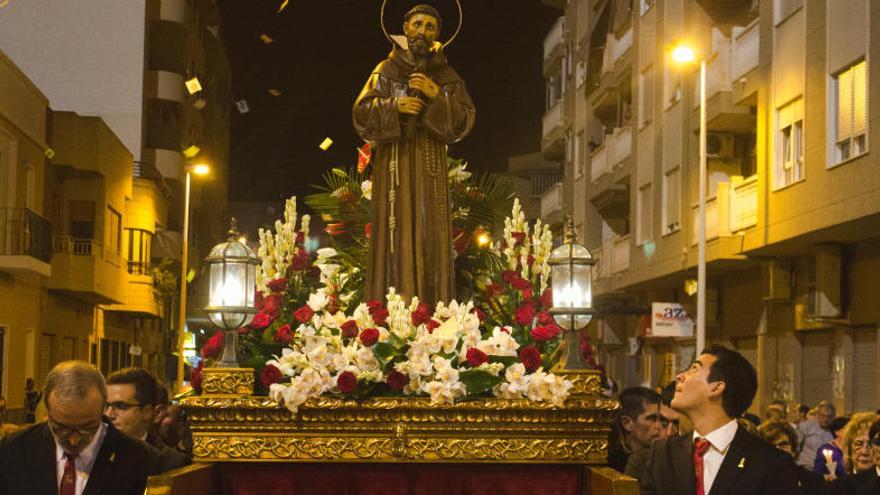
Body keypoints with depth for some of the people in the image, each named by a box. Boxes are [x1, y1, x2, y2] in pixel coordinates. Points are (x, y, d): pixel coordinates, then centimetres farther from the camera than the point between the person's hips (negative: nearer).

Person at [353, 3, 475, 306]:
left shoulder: (447, 77, 13)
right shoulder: (386, 71, 10)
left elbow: (464, 119, 2)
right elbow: (361, 114, 2)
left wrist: (437, 96, -11)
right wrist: (394, 105, -13)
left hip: (431, 166, 1)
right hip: (394, 164, -1)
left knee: (430, 233, -5)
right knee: (396, 234, -8)